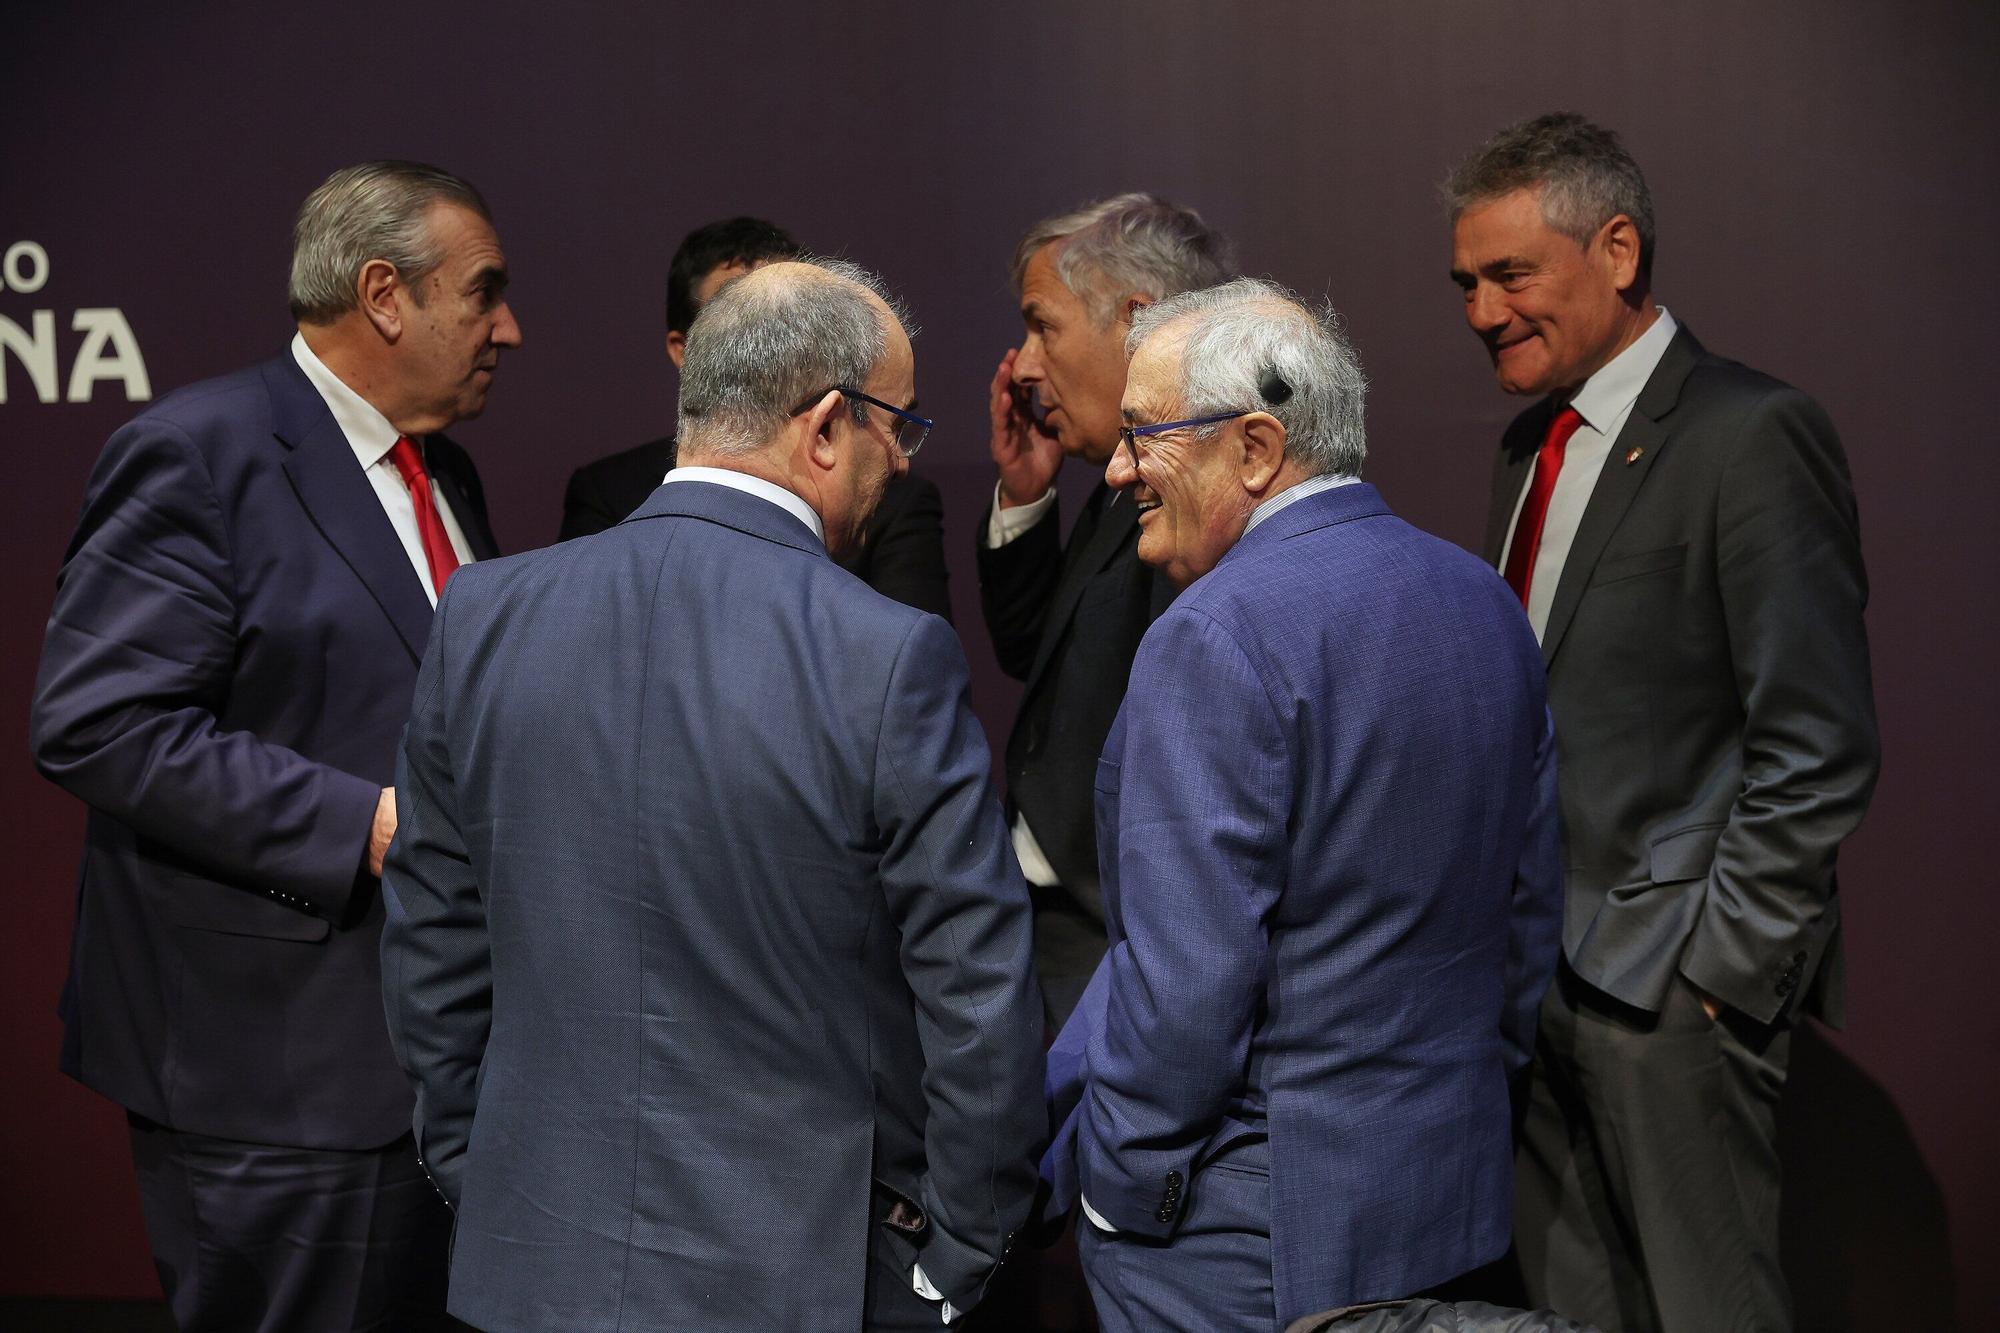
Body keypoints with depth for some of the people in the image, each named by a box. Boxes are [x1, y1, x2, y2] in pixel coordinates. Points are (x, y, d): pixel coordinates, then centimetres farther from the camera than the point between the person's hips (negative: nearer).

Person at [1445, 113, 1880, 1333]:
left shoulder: (1753, 437, -13)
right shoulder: (1534, 443, 14)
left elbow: (1819, 752, -16)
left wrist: (1720, 964, -16)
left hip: (1672, 982, -8)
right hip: (1543, 963, 8)